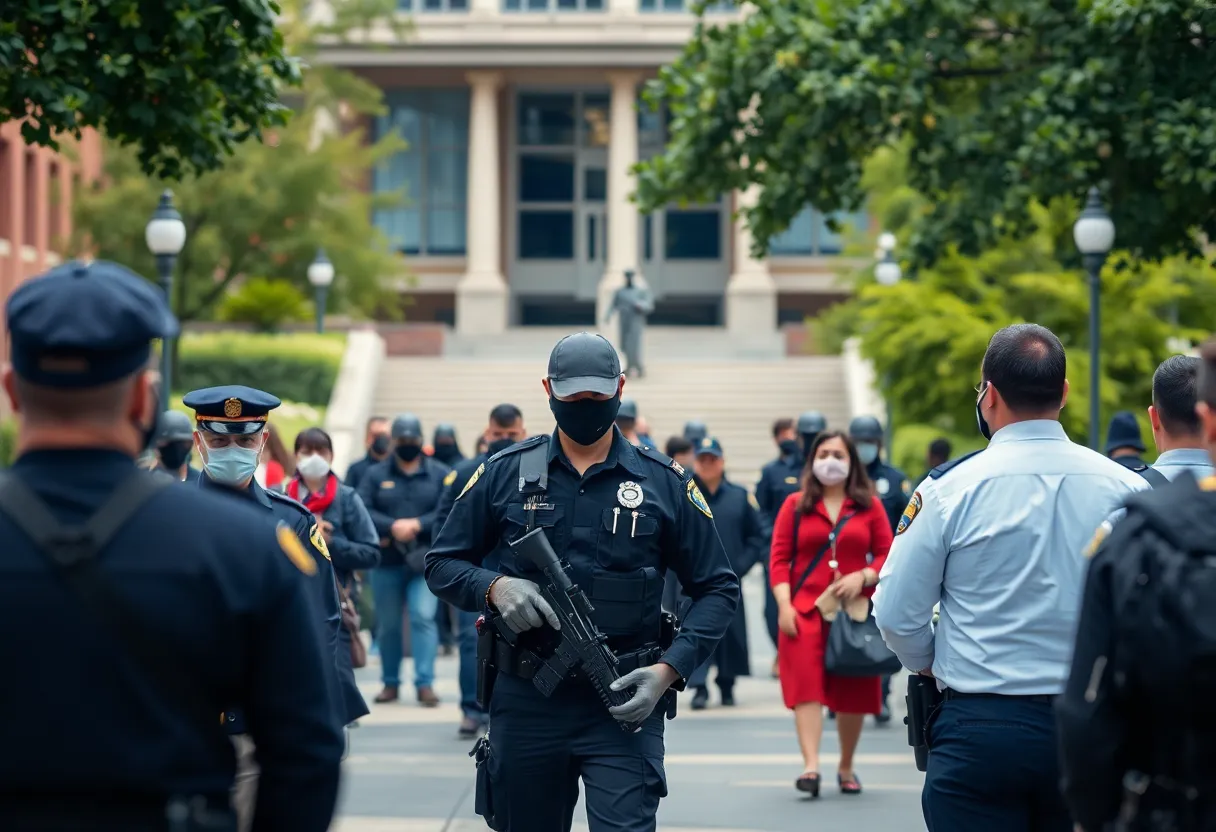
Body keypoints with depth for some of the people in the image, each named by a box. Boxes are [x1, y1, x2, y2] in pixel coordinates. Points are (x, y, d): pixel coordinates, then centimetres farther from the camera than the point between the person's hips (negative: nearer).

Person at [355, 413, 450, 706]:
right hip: (386, 562, 2)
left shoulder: (440, 474, 5)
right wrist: (392, 527, -19)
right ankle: (390, 683, 22)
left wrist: (417, 525, -17)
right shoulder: (375, 474, 6)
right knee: (388, 624, 8)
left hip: (425, 561, -2)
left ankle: (425, 683, -14)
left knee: (423, 616, -15)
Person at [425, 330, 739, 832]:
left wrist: (670, 668, -9)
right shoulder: (505, 475, 5)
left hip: (622, 702, -2)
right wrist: (494, 587, -12)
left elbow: (717, 589, 6)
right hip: (526, 702, 2)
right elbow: (441, 564, 10)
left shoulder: (663, 484, 3)